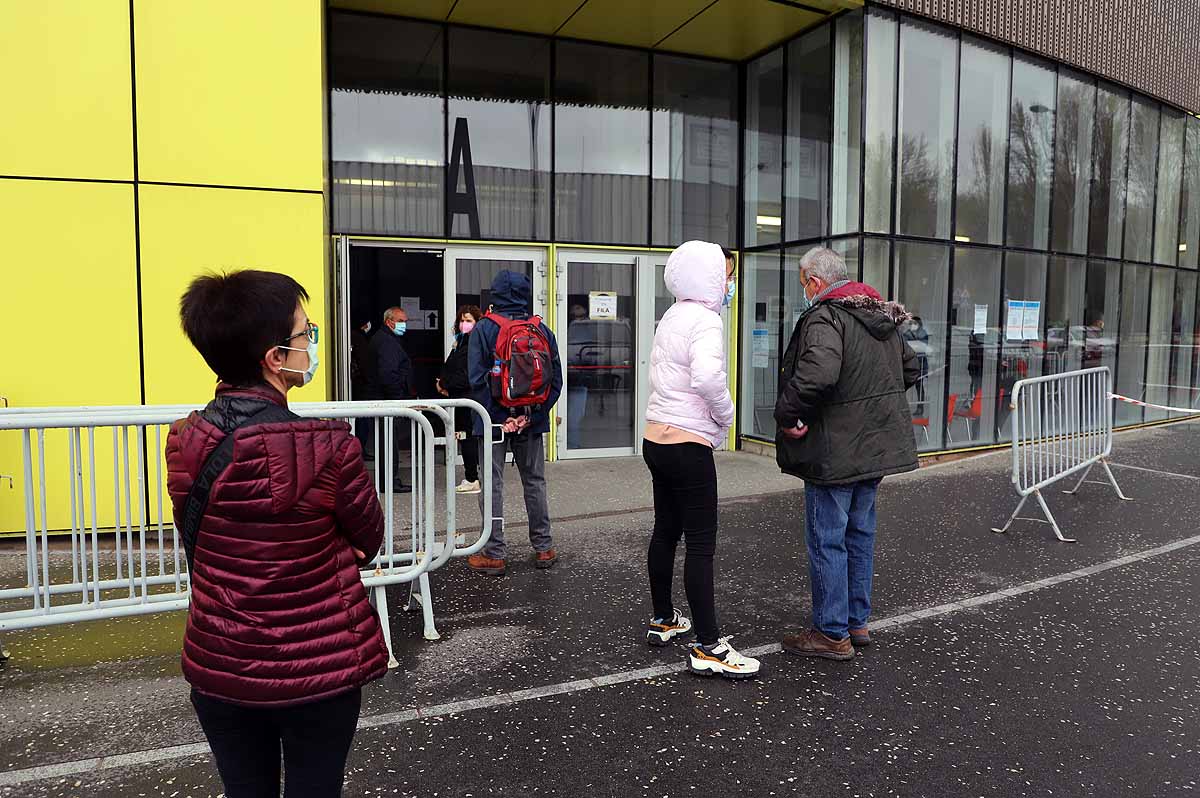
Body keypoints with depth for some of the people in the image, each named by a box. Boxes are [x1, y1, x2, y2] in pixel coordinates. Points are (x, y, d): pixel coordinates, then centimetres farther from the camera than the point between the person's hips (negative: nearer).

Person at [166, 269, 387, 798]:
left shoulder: (182, 442, -9)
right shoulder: (327, 447, -24)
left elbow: (201, 546, 5)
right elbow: (369, 541, -7)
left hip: (218, 668, 4)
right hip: (318, 670, -4)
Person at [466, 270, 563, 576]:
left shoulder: (484, 328, -7)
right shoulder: (542, 330, 2)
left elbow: (477, 379, -14)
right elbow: (556, 380, -1)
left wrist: (499, 418, -11)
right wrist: (532, 415, -2)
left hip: (495, 417, -3)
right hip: (531, 419, 3)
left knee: (492, 484, 4)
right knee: (534, 481, 14)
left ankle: (494, 554, 8)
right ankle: (543, 548, 20)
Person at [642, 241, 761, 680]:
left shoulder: (672, 317, 13)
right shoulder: (705, 320, -16)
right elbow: (707, 376, -34)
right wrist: (726, 415, -15)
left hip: (657, 439, 9)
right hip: (688, 446, -9)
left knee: (665, 531, 17)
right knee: (701, 544, -5)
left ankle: (662, 620, 30)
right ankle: (708, 648, 1)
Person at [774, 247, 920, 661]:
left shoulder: (824, 317, -17)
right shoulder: (883, 316, 13)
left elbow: (818, 374, -35)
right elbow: (910, 367, 24)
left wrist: (785, 414, -23)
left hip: (835, 451, -9)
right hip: (877, 446, 9)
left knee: (827, 540, 2)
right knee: (860, 533, 18)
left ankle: (832, 634, 12)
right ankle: (857, 622, 30)